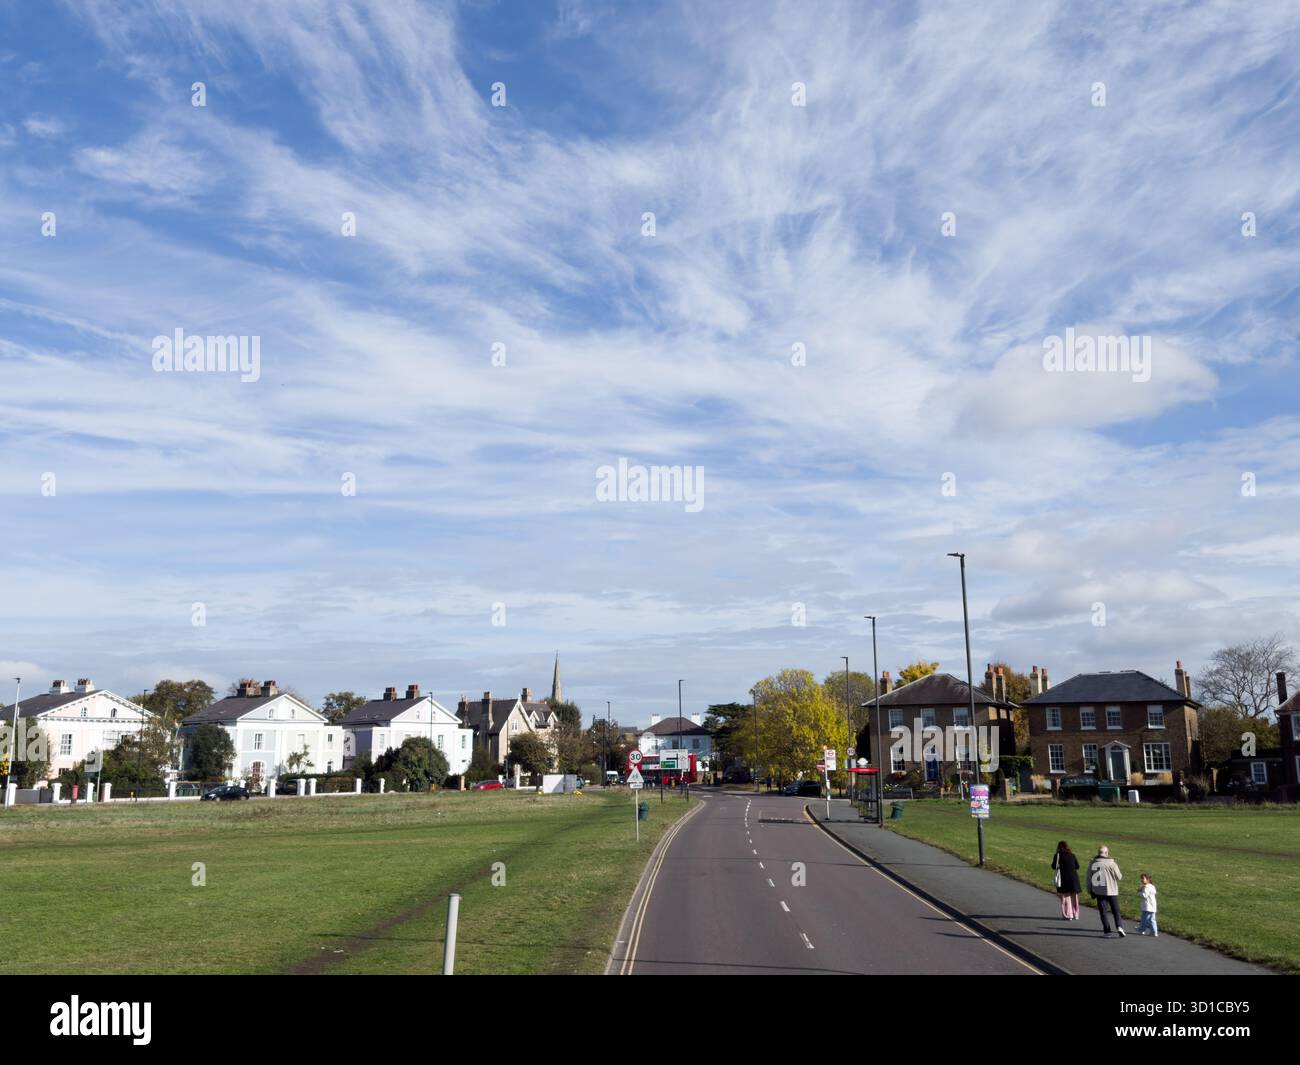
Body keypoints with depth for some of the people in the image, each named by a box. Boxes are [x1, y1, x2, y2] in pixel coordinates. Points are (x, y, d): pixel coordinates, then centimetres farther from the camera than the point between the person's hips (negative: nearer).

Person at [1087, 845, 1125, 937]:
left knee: (1103, 911, 7)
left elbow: (1089, 878, 8)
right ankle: (1119, 927, -6)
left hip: (1098, 891, 3)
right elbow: (1119, 877, -5)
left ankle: (1107, 931, 5)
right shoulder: (1111, 863, -12)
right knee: (1116, 911, 10)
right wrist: (1117, 867, 14)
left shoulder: (1091, 863, 2)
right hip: (1111, 891, -3)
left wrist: (1090, 890, 18)